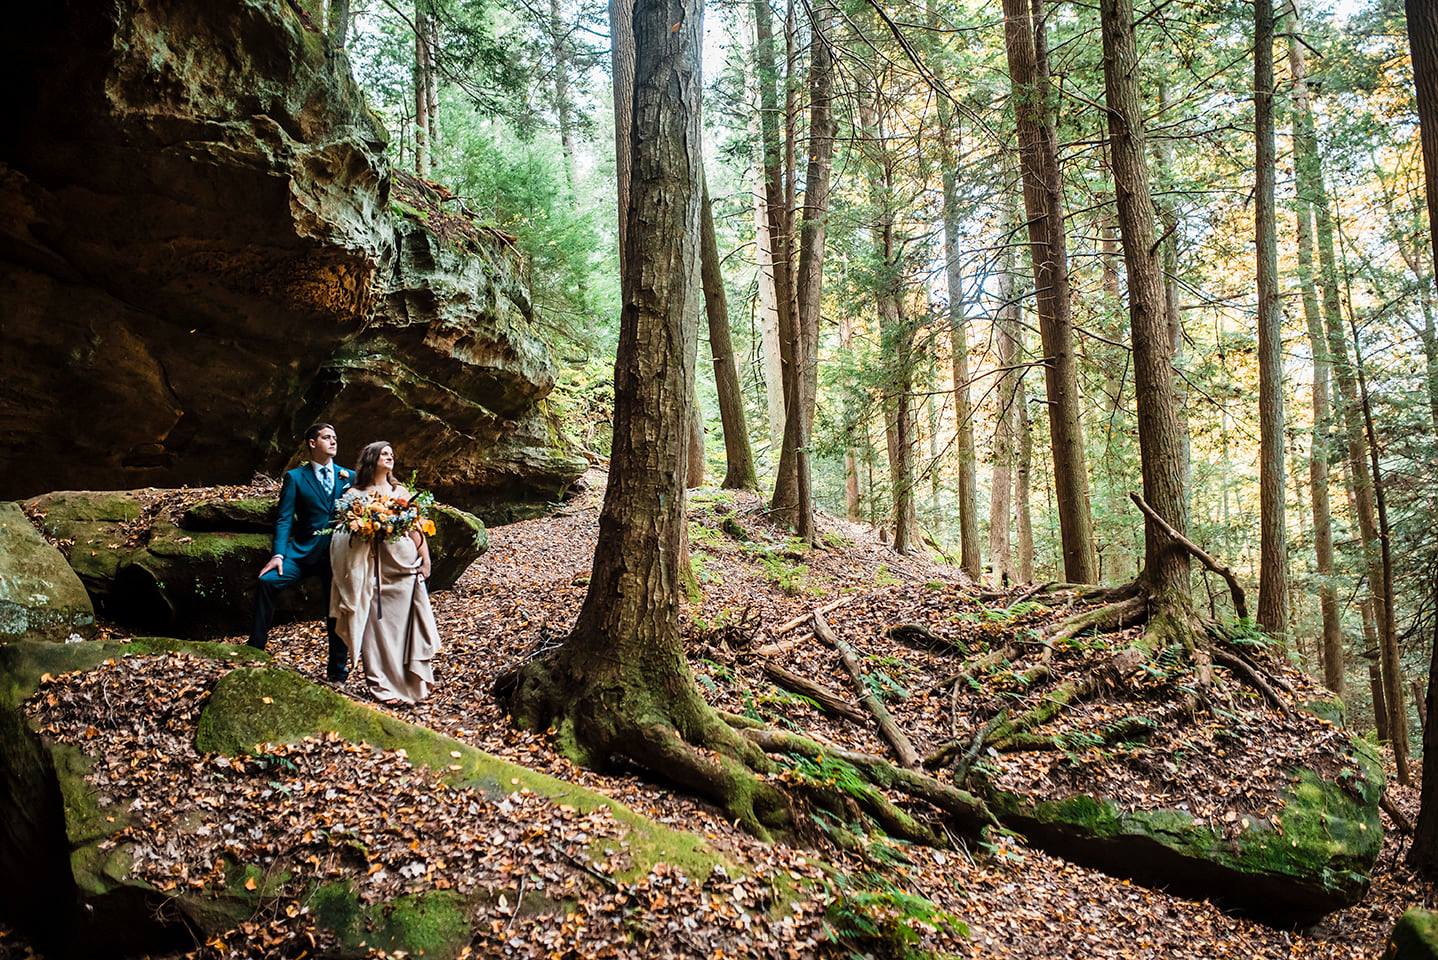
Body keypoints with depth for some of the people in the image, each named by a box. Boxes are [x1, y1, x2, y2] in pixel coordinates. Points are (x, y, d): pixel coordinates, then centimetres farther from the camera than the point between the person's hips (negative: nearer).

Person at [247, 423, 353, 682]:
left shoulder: (349, 477, 10)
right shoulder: (295, 477, 4)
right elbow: (284, 519, -3)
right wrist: (278, 554, -16)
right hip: (303, 551, -1)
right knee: (267, 582, -24)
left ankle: (338, 673, 20)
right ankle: (255, 650, -13)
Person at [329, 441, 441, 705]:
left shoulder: (400, 492, 14)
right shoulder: (355, 494, 5)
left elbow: (416, 528, 10)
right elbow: (346, 531, 2)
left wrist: (425, 558, 2)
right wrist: (364, 531, -16)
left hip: (405, 565, 3)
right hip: (373, 569, -2)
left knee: (406, 623, 3)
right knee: (378, 625, -2)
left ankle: (412, 681, 14)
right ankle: (384, 686, 6)